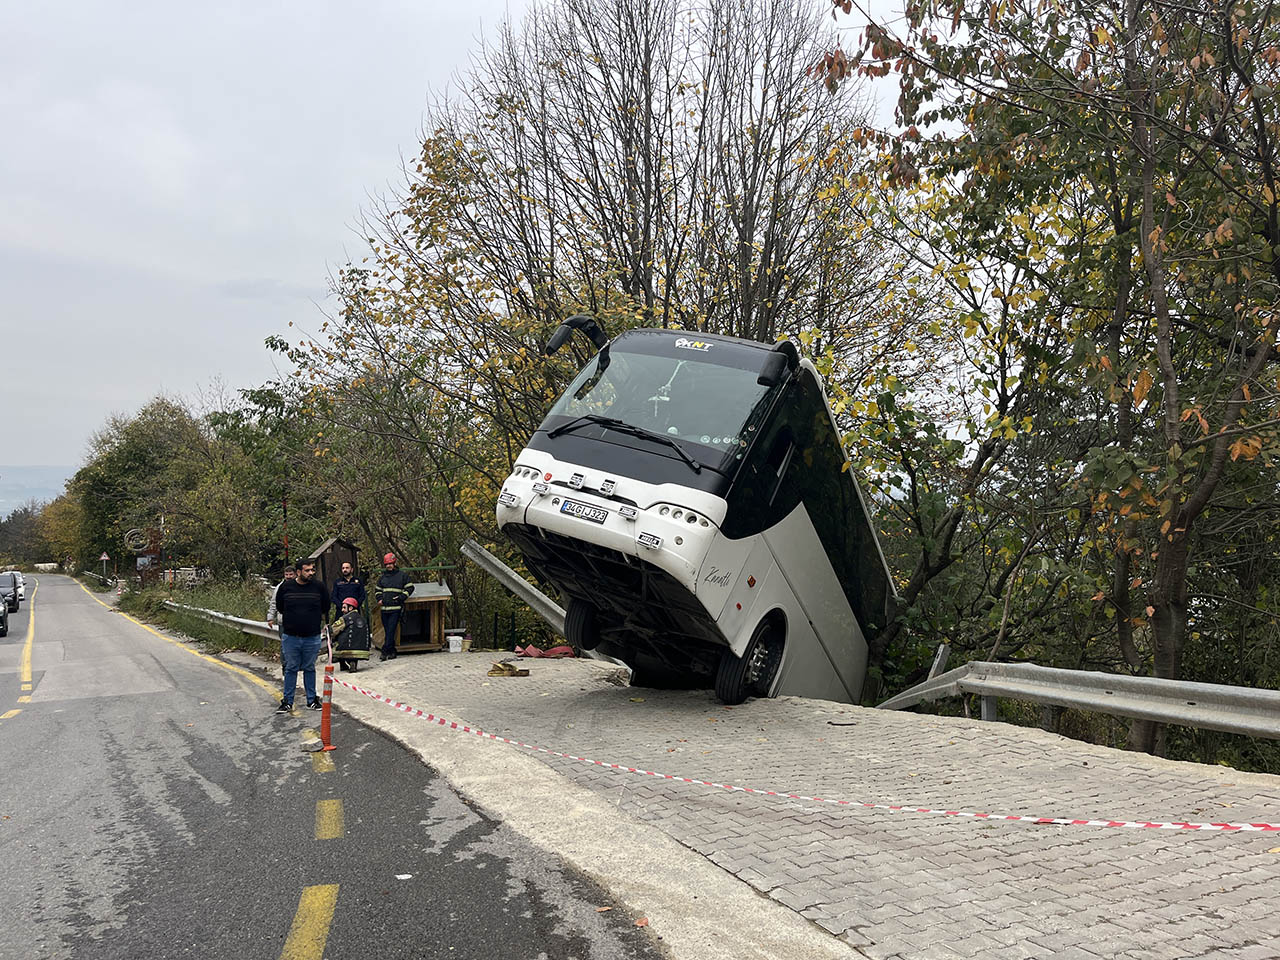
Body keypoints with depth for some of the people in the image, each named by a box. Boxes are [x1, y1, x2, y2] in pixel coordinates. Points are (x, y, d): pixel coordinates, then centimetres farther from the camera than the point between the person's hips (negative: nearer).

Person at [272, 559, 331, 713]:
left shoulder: (318, 587, -3)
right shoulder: (286, 587, -4)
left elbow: (325, 609, 14)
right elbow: (280, 607, 12)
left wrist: (320, 623, 20)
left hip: (312, 637, 0)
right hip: (290, 636, 0)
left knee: (310, 669, 11)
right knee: (291, 669, 6)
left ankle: (312, 700, 20)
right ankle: (287, 701, 15)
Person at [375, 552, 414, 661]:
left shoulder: (402, 575, 3)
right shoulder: (383, 577, 17)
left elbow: (410, 588, 4)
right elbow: (377, 590, 29)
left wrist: (401, 597, -8)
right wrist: (379, 599, 10)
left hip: (396, 608, -5)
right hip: (384, 608, 5)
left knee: (391, 630, -12)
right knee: (387, 631, 7)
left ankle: (385, 651, -14)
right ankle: (392, 652, 14)